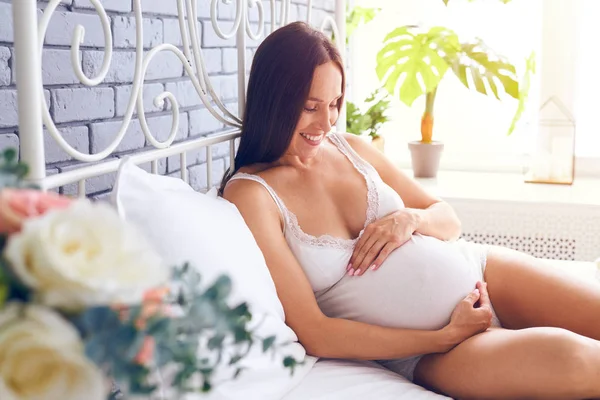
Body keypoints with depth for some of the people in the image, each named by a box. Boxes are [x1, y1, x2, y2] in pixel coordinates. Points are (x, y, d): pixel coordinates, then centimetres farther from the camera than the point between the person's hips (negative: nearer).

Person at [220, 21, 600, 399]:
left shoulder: (352, 148, 6)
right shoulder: (251, 193, -10)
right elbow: (313, 334, -13)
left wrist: (411, 218, -10)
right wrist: (445, 337, -14)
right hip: (428, 353, -5)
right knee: (566, 357, -30)